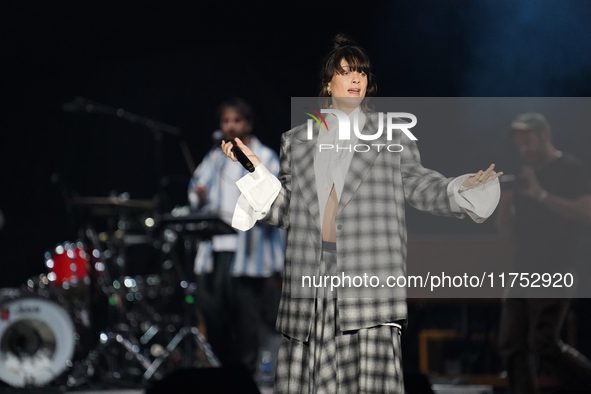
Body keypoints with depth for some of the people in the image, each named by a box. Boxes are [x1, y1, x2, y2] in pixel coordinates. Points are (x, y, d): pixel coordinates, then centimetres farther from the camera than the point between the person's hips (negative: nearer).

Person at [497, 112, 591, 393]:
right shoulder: (524, 175, 20)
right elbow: (507, 231, 20)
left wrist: (541, 194, -18)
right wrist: (505, 200, 0)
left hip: (555, 272, -8)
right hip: (523, 270, 8)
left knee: (543, 342, -16)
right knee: (512, 346, 0)